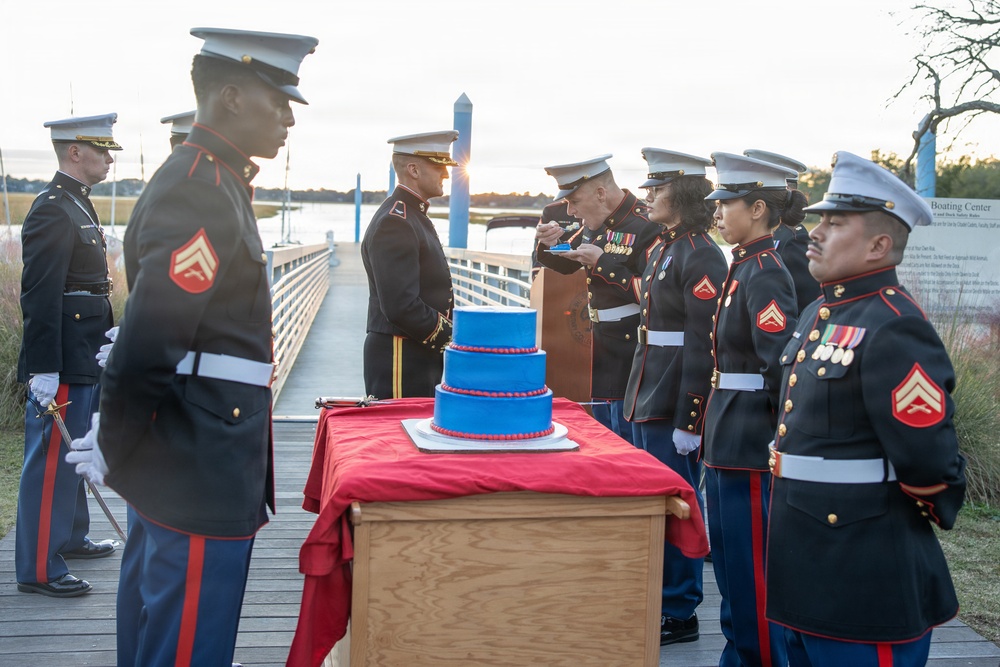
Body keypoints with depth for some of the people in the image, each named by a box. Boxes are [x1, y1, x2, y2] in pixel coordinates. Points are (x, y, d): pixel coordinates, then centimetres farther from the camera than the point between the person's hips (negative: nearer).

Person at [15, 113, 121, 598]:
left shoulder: (78, 204, 14)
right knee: (52, 457, -3)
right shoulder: (52, 211, -17)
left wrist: (108, 337, 20)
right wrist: (43, 370, -25)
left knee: (74, 450, 21)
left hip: (86, 357, 10)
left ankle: (69, 536, 36)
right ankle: (38, 568, 6)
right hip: (64, 361, -10)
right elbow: (40, 297, -22)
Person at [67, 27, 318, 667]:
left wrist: (117, 442, 15)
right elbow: (150, 336, -25)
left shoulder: (207, 179, 14)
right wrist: (113, 449, -11)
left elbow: (150, 332, 16)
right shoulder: (201, 188, -19)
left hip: (176, 465, 10)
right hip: (201, 470, -10)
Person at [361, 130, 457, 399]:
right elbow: (400, 305, -25)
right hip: (401, 360, -10)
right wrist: (452, 338, -15)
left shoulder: (414, 215, 15)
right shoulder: (394, 223, -18)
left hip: (422, 357, 10)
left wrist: (450, 331, 5)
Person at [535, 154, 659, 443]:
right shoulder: (600, 224, 7)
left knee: (628, 439, 0)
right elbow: (565, 264, 21)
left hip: (633, 355, -9)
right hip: (605, 354, 9)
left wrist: (602, 263, -23)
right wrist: (549, 244, -2)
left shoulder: (647, 226, -18)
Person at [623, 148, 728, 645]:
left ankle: (679, 615, 14)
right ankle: (655, 599, 30)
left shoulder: (700, 256, -15)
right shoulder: (661, 248, 14)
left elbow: (703, 345, -19)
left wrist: (689, 420, -20)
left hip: (676, 402, -9)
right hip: (647, 397, 9)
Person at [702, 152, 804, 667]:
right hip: (728, 438, 10)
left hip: (752, 444, -10)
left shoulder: (765, 275, -17)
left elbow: (783, 365, -24)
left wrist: (784, 439, -19)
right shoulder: (744, 267, 12)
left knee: (751, 571, 1)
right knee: (729, 564, 19)